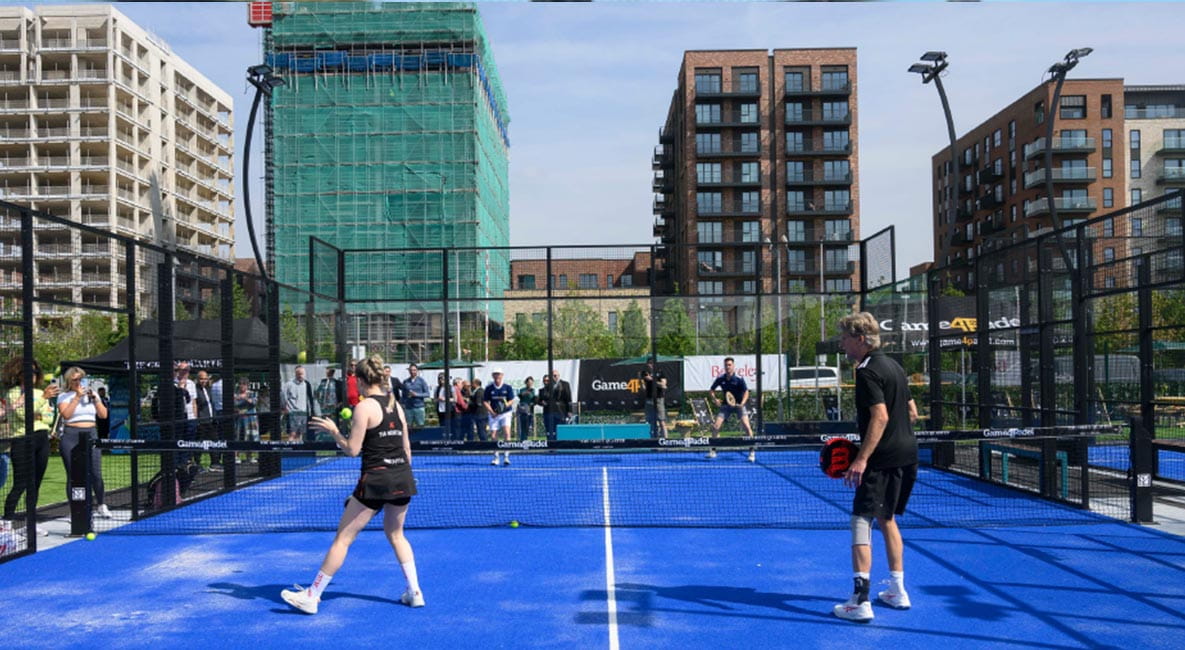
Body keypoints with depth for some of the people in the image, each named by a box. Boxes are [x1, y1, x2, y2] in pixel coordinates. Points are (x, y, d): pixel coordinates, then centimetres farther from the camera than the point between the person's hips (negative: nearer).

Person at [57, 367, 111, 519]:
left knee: (96, 473, -1)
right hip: (71, 437, -3)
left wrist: (94, 398, -3)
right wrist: (77, 397, -12)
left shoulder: (92, 394, 15)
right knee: (73, 475, 0)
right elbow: (65, 414, -13)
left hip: (90, 436, 3)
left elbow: (103, 414, 7)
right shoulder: (64, 396, 4)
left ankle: (101, 506, 13)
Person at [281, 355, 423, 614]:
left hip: (376, 479, -6)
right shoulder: (396, 404, 10)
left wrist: (333, 430, 4)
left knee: (343, 538, 2)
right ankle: (414, 592, 21)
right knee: (395, 533, 25)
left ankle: (311, 596, 8)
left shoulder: (364, 407, -9)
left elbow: (352, 450, -10)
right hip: (403, 477, 6)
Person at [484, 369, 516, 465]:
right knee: (494, 436, 0)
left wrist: (507, 404, -23)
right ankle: (496, 457, 13)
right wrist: (491, 411, -12)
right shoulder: (489, 388, 2)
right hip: (493, 414, 1)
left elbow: (511, 400, 0)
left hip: (506, 413, -1)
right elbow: (485, 402, 2)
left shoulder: (508, 387, -1)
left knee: (507, 433, -18)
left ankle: (506, 456, -15)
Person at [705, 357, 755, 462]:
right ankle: (712, 450, 11)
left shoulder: (739, 379, -12)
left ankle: (752, 451, -10)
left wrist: (742, 403, -26)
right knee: (715, 426, -6)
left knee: (746, 426, -20)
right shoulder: (720, 379, -2)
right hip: (726, 406, 3)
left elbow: (746, 392, -10)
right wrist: (715, 399, -8)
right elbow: (711, 390, 10)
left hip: (738, 405, -3)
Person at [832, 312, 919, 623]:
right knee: (886, 518, 21)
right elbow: (912, 413, 19)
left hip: (883, 459, -10)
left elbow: (880, 416, -24)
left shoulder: (868, 372, -14)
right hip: (907, 455, 10)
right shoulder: (894, 366, 15)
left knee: (862, 520, -8)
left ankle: (860, 602, -13)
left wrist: (861, 459, -28)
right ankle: (897, 591, 27)